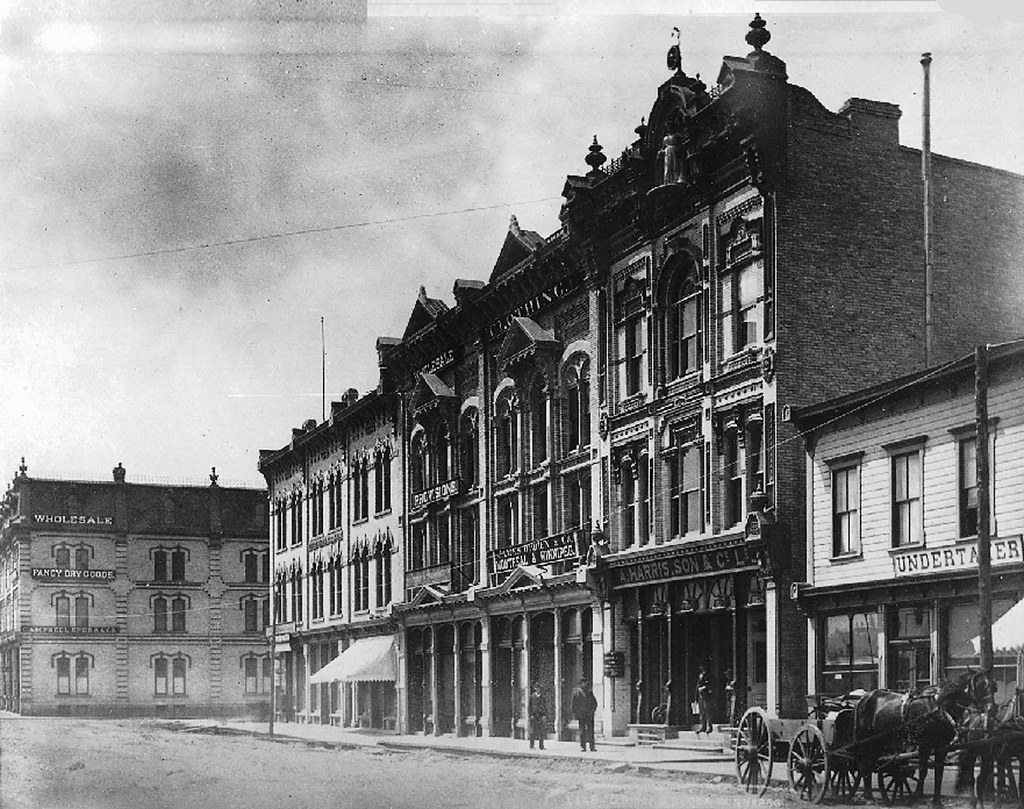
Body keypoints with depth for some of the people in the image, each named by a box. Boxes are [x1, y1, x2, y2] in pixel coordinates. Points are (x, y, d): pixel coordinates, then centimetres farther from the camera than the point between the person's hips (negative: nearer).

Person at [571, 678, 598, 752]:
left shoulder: (590, 692, 15)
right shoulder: (576, 692, 5)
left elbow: (594, 702, 17)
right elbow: (574, 704, 3)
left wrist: (593, 710, 3)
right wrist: (575, 714, -3)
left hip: (590, 715, 3)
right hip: (581, 715, -3)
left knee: (591, 731, -2)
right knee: (582, 731, -3)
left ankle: (592, 746, -2)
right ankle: (583, 746, 1)